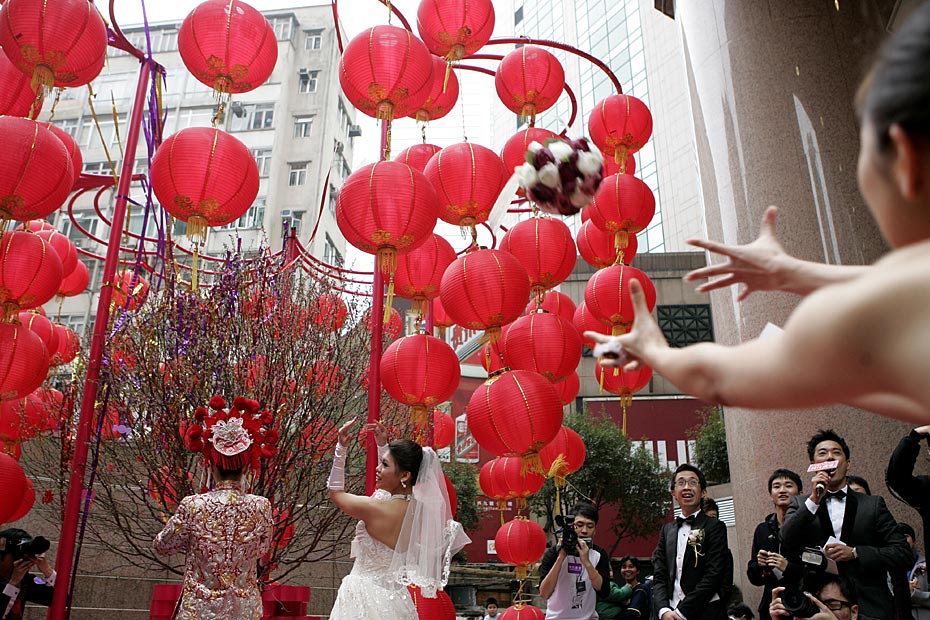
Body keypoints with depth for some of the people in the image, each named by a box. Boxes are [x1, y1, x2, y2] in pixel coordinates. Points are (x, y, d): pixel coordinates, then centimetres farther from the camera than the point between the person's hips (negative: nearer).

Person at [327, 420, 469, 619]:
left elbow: (335, 492, -5)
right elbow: (386, 483, 18)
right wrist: (383, 445, 16)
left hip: (364, 597, -7)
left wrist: (341, 447, -5)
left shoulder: (376, 509, -24)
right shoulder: (419, 508, -5)